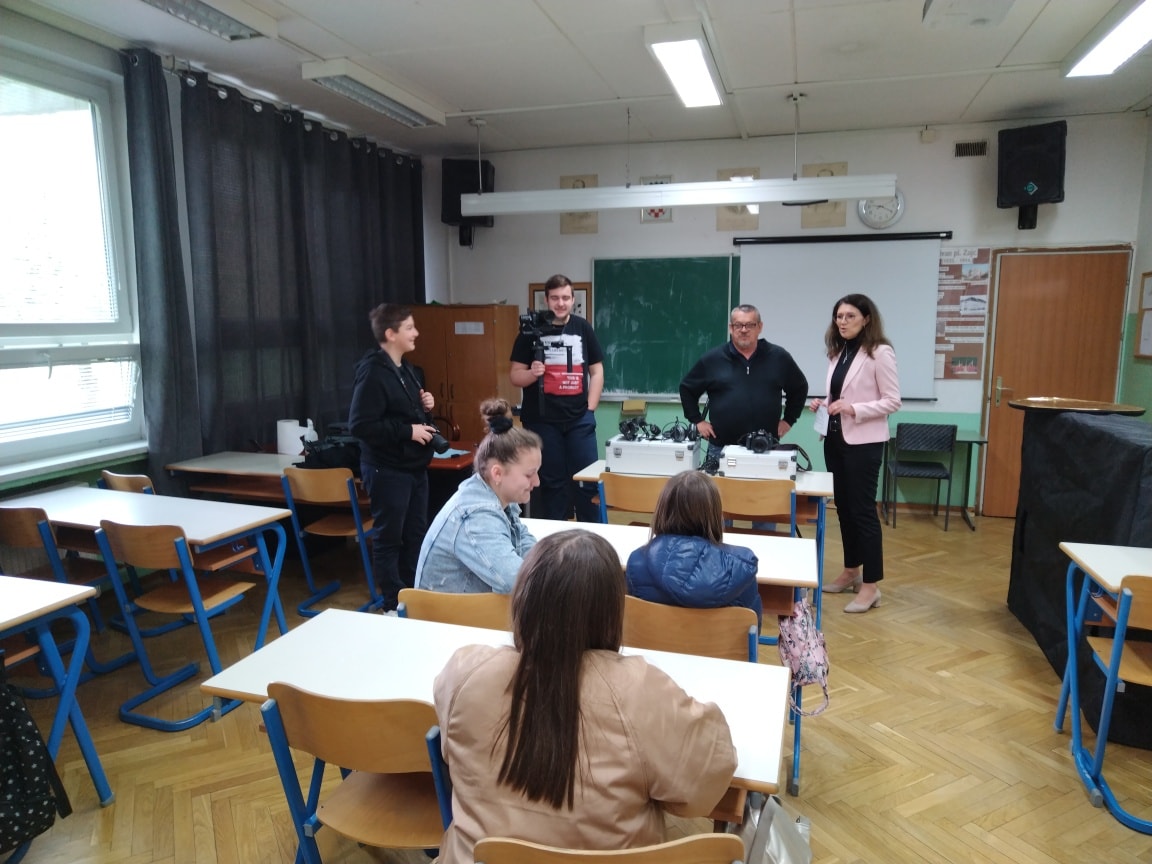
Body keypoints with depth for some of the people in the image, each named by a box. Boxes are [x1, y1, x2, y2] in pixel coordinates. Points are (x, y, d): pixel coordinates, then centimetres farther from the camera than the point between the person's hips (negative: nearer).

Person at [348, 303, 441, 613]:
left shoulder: (407, 369, 11)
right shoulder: (373, 372, -18)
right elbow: (360, 425, -24)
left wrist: (424, 406, 5)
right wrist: (407, 431, -22)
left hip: (414, 466, 9)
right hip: (387, 470, -9)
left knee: (416, 534, 16)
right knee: (389, 538, 4)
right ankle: (394, 604, 16)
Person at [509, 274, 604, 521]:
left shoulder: (583, 328, 7)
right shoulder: (532, 331, 0)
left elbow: (597, 371, 9)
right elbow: (515, 375, 1)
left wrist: (590, 408, 1)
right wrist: (532, 373, -21)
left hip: (579, 419, 2)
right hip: (542, 420, -1)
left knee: (588, 480, 4)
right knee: (552, 482, 8)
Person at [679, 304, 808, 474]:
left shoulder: (779, 357, 5)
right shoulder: (713, 359, 2)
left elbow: (799, 388, 17)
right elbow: (687, 388, 12)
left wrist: (788, 420, 11)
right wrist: (698, 420, 6)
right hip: (721, 448, 0)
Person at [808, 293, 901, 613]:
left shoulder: (880, 353, -11)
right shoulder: (837, 352, 10)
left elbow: (893, 401, -12)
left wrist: (854, 409, -23)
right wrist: (824, 404, -1)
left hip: (863, 442, -7)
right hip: (835, 438, 7)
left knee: (863, 509, -4)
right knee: (843, 506, 14)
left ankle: (871, 586, 6)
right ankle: (851, 572, 28)